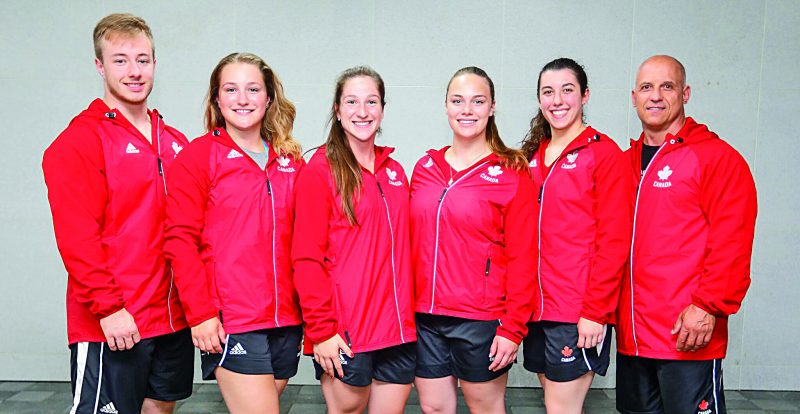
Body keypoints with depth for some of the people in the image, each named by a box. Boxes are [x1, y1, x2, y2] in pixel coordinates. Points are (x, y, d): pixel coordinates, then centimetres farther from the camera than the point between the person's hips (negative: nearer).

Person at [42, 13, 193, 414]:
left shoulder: (175, 142, 10)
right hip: (111, 326, -6)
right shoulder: (78, 142, -9)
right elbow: (76, 238, -16)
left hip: (175, 318, 6)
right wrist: (108, 307, -19)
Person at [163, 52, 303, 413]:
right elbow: (181, 240, -7)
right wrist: (200, 314, -12)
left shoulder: (291, 160, 9)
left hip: (286, 320, 5)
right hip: (230, 322, -5)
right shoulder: (197, 156, -2)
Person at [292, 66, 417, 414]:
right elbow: (306, 259, -10)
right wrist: (320, 330, -15)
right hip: (344, 337, -5)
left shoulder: (395, 172, 11)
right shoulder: (320, 172, -6)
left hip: (398, 331, 5)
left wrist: (407, 316, 10)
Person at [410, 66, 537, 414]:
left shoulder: (511, 174, -6)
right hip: (425, 318, 4)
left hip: (480, 320, -4)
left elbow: (523, 258, -8)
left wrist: (513, 329, -11)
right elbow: (411, 244, 11)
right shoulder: (425, 167, 7)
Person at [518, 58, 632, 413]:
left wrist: (595, 311, -15)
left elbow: (614, 241, -12)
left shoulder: (604, 153, -8)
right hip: (537, 306, 6)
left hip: (579, 312, -6)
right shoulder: (533, 155, 11)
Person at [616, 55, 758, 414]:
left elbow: (732, 246, -12)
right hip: (631, 336, 6)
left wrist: (708, 307, -17)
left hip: (688, 338, -6)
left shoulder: (717, 157, -6)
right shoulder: (626, 162, 11)